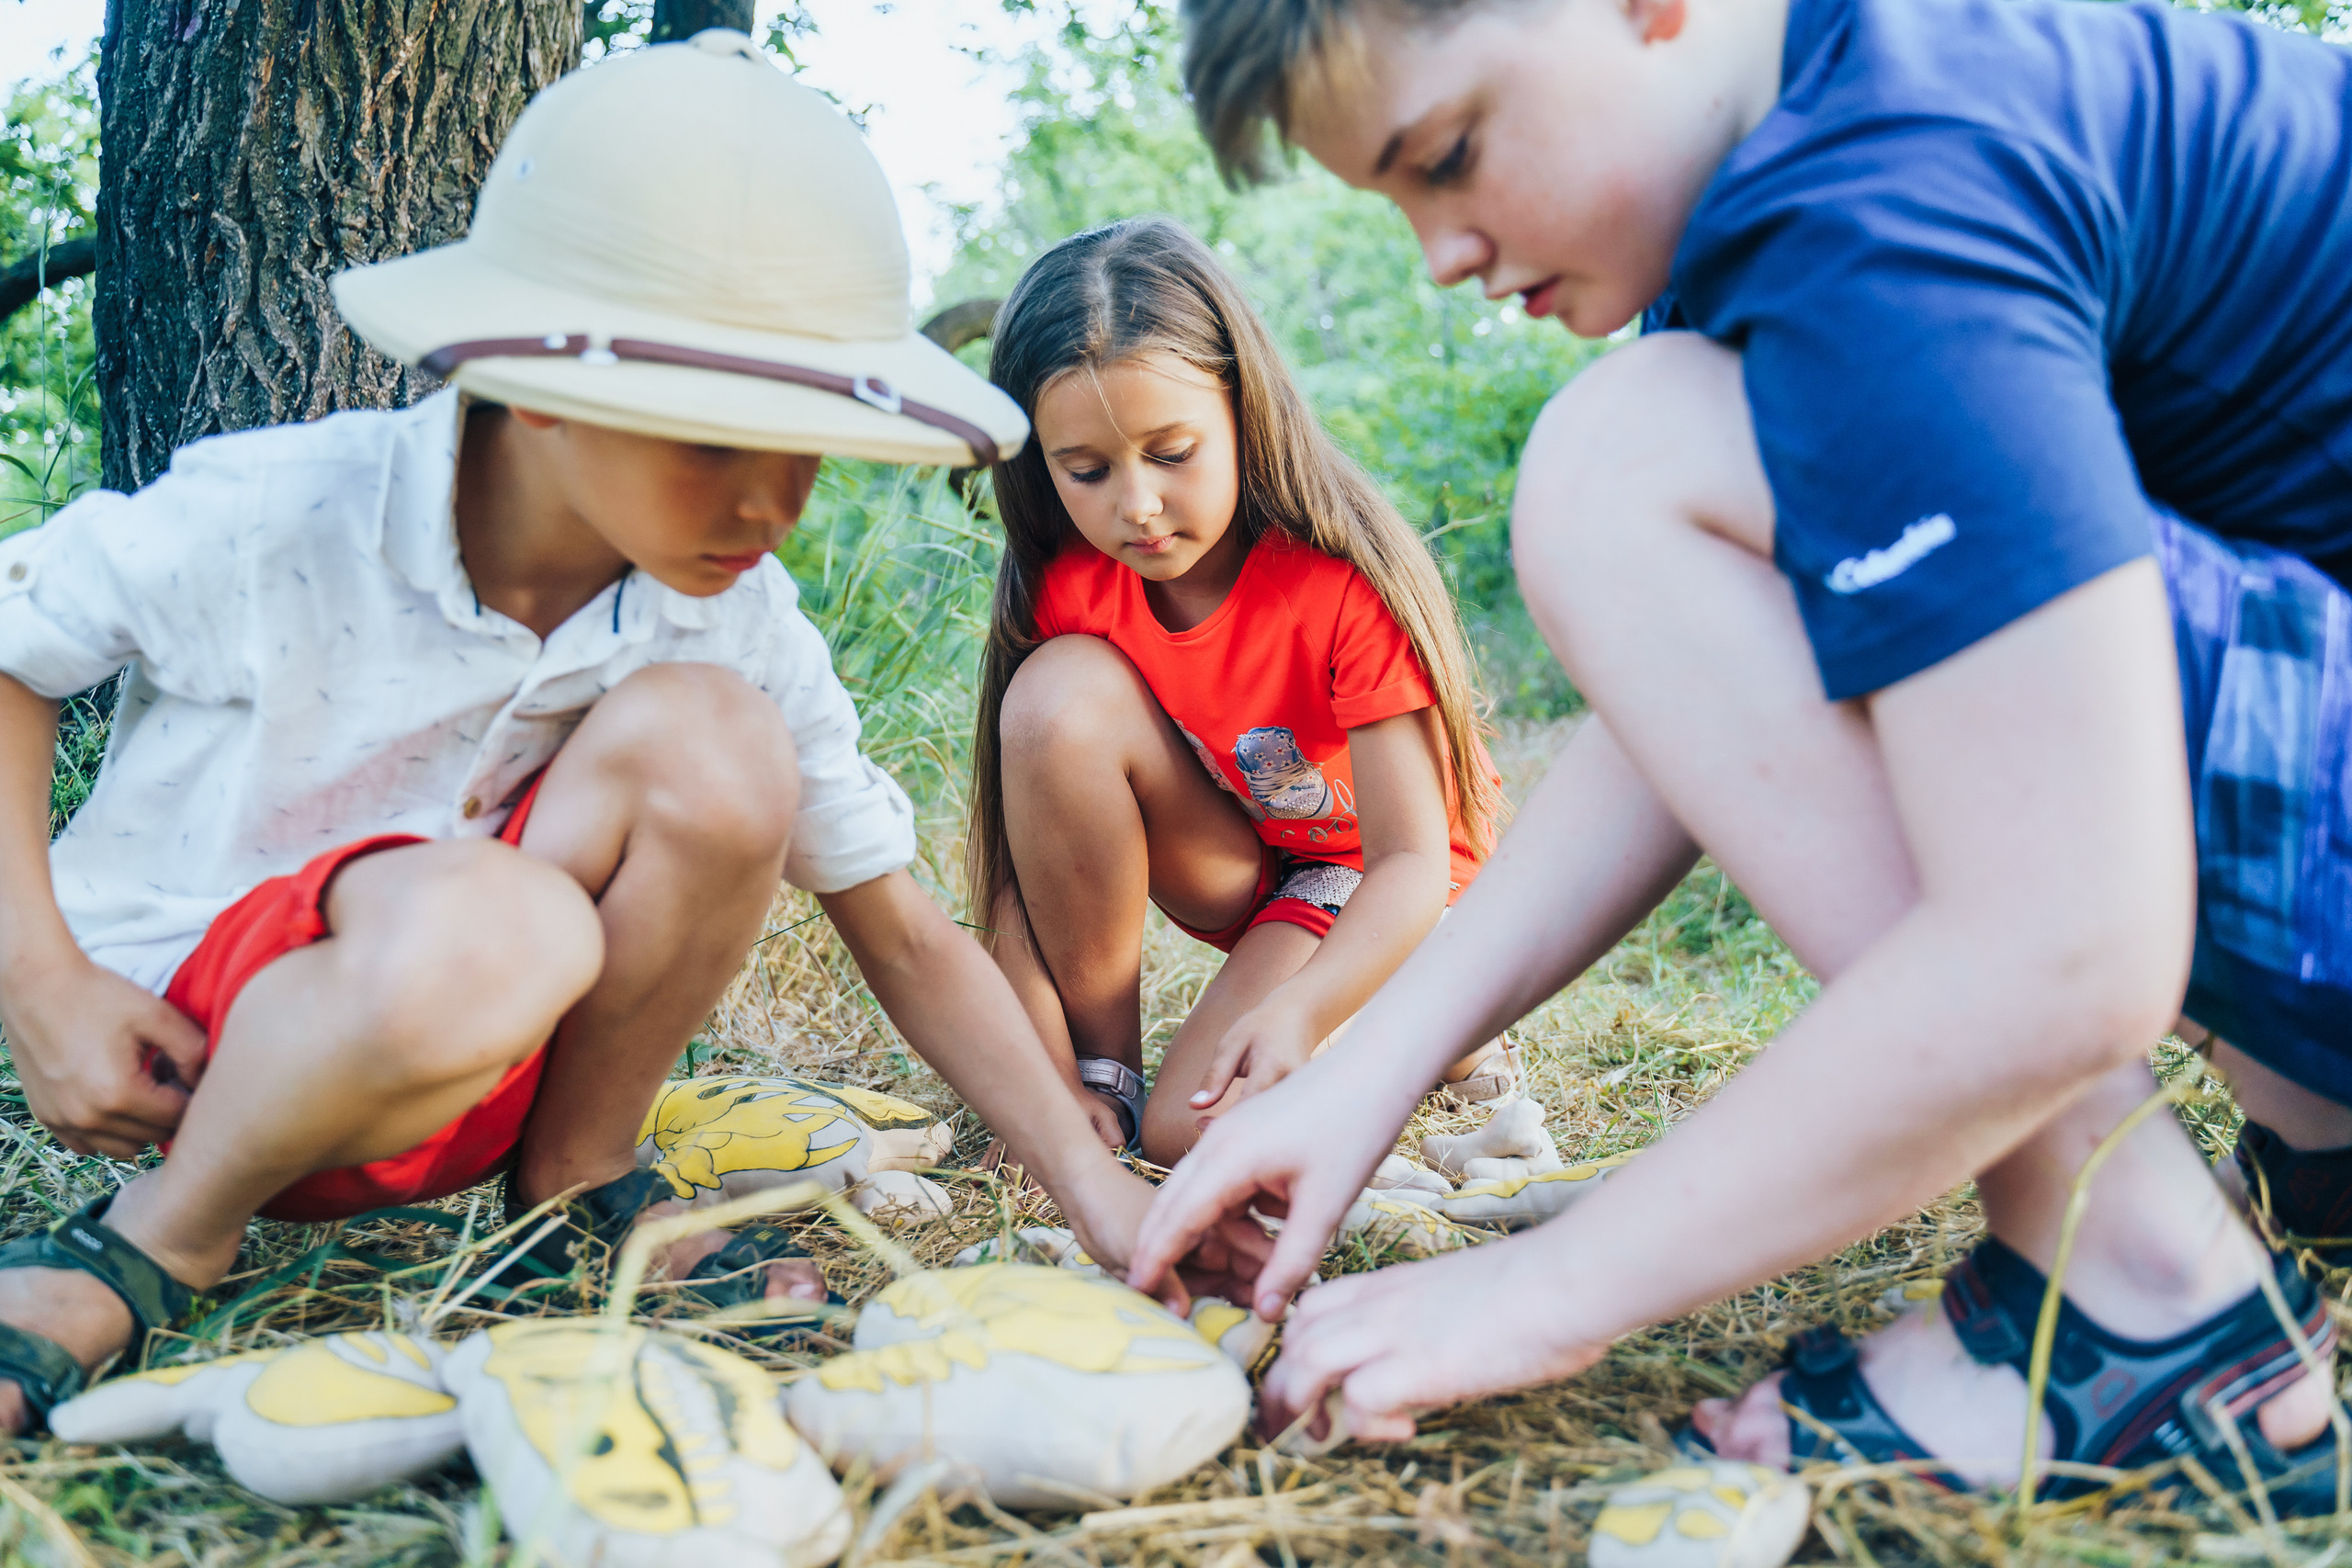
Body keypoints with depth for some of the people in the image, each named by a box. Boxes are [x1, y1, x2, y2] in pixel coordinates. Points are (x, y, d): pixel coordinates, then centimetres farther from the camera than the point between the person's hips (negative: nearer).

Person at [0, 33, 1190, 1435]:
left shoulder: (740, 625, -11)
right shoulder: (274, 519, -21)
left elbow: (903, 934, -7)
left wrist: (1093, 1185, -16)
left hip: (486, 1068, 4)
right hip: (195, 1044, -3)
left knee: (712, 737, -25)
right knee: (485, 931, -40)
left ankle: (578, 1175, -2)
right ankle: (169, 1236, -9)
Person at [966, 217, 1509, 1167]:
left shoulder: (1343, 585, -27)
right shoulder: (1067, 590, -16)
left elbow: (1414, 860, -27)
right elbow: (1016, 849, -17)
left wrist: (1301, 1011, -44)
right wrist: (1056, 1081, -26)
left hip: (1372, 877, -4)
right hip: (1228, 865, 4)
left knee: (1201, 1133, -26)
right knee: (1059, 695, -27)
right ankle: (1103, 1062, -12)